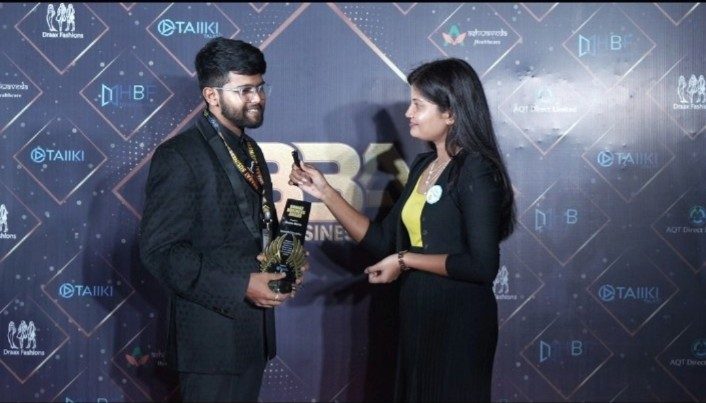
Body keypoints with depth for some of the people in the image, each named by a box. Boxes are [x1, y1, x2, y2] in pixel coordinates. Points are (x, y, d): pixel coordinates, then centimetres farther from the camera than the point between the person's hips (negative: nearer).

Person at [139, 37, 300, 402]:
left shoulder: (249, 150, 13)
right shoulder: (179, 156, -14)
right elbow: (159, 250, -20)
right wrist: (239, 287, -23)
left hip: (252, 330, 8)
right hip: (212, 334, -8)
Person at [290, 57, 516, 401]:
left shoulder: (476, 171, -15)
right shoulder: (423, 166, 9)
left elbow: (482, 266, -23)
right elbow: (383, 241, 7)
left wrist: (406, 260, -15)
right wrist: (325, 192, 3)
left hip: (459, 322, -8)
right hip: (417, 316, 8)